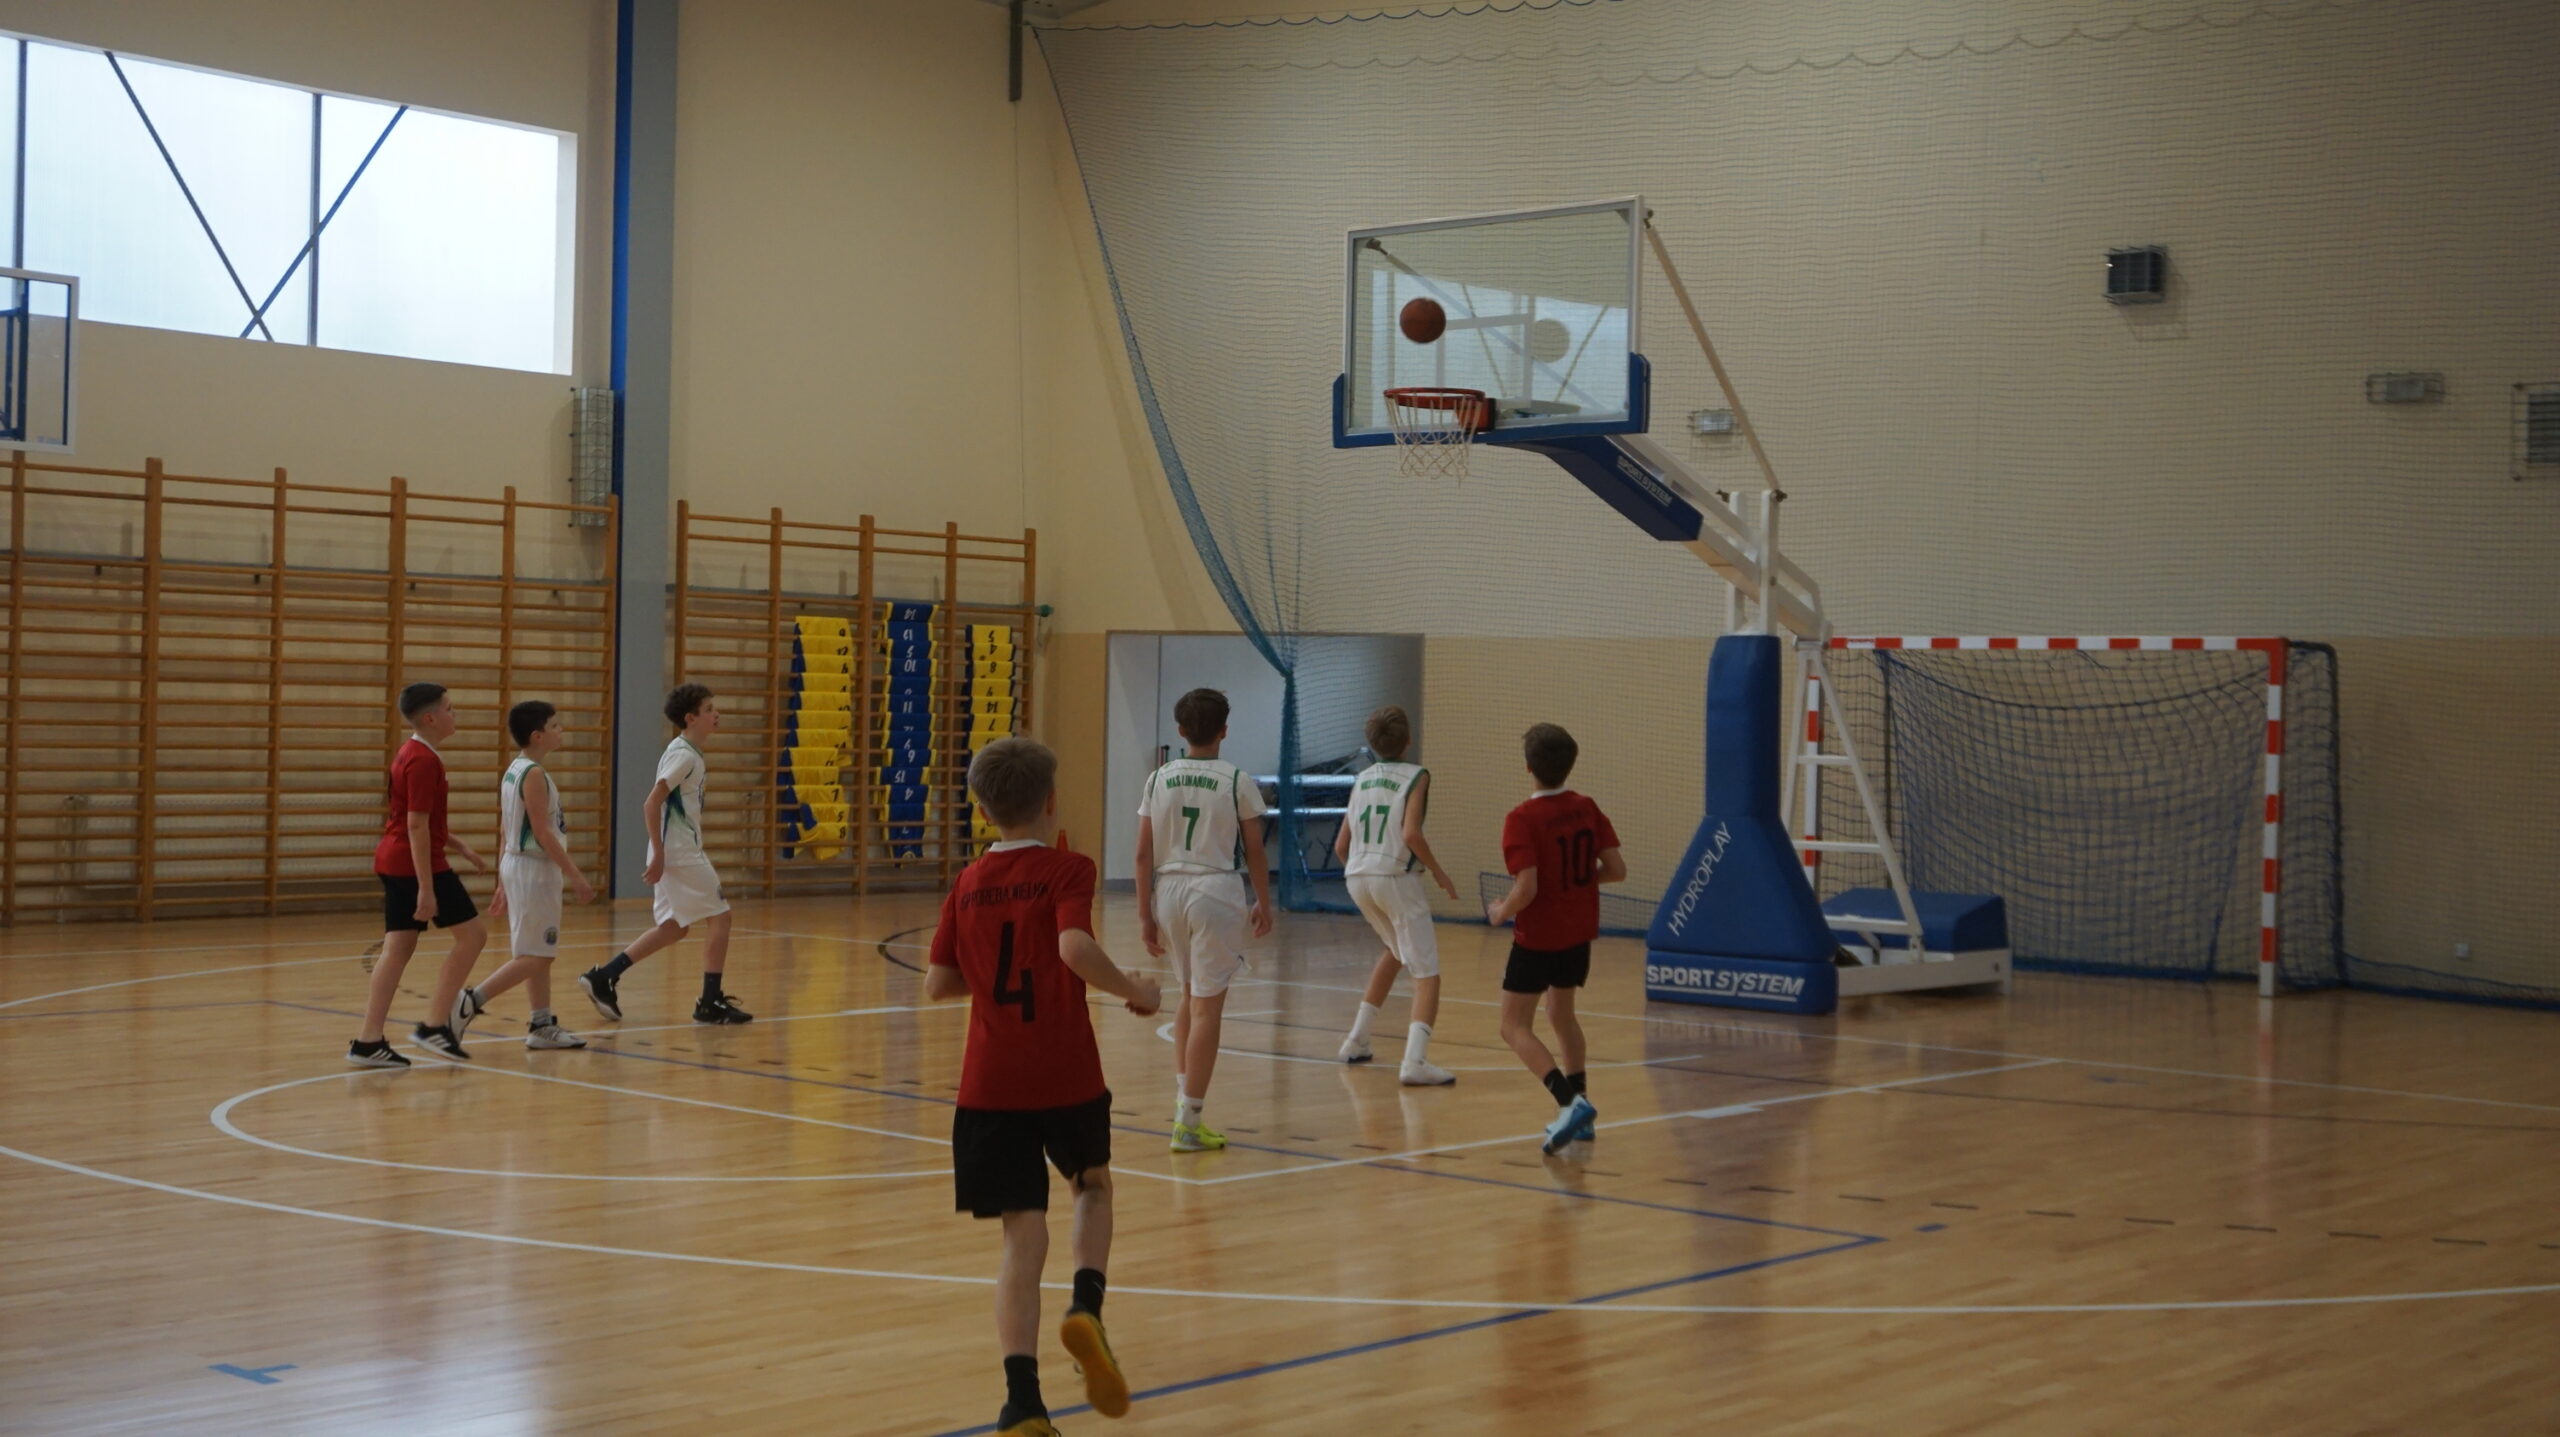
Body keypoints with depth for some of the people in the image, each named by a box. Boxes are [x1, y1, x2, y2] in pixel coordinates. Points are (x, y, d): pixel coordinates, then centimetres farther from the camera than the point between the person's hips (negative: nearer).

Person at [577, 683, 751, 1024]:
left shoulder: (685, 752, 14)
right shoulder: (683, 755, -15)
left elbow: (662, 804, 22)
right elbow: (652, 804, -21)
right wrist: (658, 854, -21)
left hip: (683, 852, 10)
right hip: (680, 853, -10)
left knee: (674, 926, 14)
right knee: (718, 916, -3)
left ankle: (603, 977, 13)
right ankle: (710, 1002, 2)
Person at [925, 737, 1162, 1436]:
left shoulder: (969, 883, 7)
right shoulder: (1068, 870, -6)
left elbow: (937, 983, 7)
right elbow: (1074, 947, -24)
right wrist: (1133, 991, -9)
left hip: (990, 1083, 2)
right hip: (1066, 1076, -2)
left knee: (1023, 1237, 3)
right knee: (1093, 1185, 26)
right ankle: (1086, 1308, 2)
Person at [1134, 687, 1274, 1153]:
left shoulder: (1159, 779, 4)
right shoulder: (1237, 781, -4)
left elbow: (1144, 855, 2)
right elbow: (1254, 851, 0)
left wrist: (1145, 915, 6)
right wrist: (1264, 905, 13)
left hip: (1168, 891, 4)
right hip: (1216, 892, -4)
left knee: (1190, 994, 24)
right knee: (1207, 1008, 0)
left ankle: (1183, 1094, 18)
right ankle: (1189, 1123, -1)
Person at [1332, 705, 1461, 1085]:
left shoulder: (1362, 779, 14)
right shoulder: (1416, 776, -2)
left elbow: (1340, 845, 13)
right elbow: (1411, 834, -17)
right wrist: (1438, 871, -4)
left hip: (1357, 879, 7)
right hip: (1395, 877, -7)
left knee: (1395, 951, 31)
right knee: (1426, 973, -5)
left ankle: (1357, 1039, 32)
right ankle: (1415, 1061, -23)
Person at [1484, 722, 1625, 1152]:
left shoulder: (1522, 819, -19)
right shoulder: (1587, 809, -1)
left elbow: (1526, 889, -25)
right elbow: (1616, 870, -2)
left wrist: (1500, 912, -6)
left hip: (1537, 937, -7)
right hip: (1579, 934, 7)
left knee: (1515, 1028, 2)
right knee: (1562, 1016, 24)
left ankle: (1571, 1102, -16)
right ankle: (1580, 1114, 24)